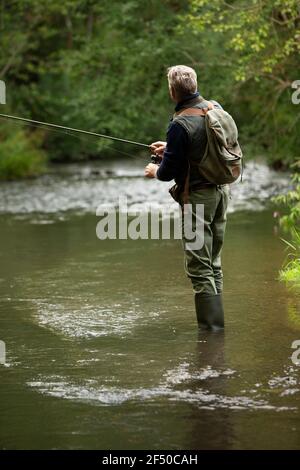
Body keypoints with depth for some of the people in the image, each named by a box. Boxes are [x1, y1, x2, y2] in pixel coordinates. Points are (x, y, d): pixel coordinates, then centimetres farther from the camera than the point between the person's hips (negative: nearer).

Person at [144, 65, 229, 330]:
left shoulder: (180, 124, -20)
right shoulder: (216, 108, 3)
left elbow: (169, 171, -14)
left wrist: (156, 171, 9)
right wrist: (170, 149, 23)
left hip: (198, 196, -8)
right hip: (222, 189, 8)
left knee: (199, 266, -2)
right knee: (214, 263, 16)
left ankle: (211, 326, -3)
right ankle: (216, 323, 20)